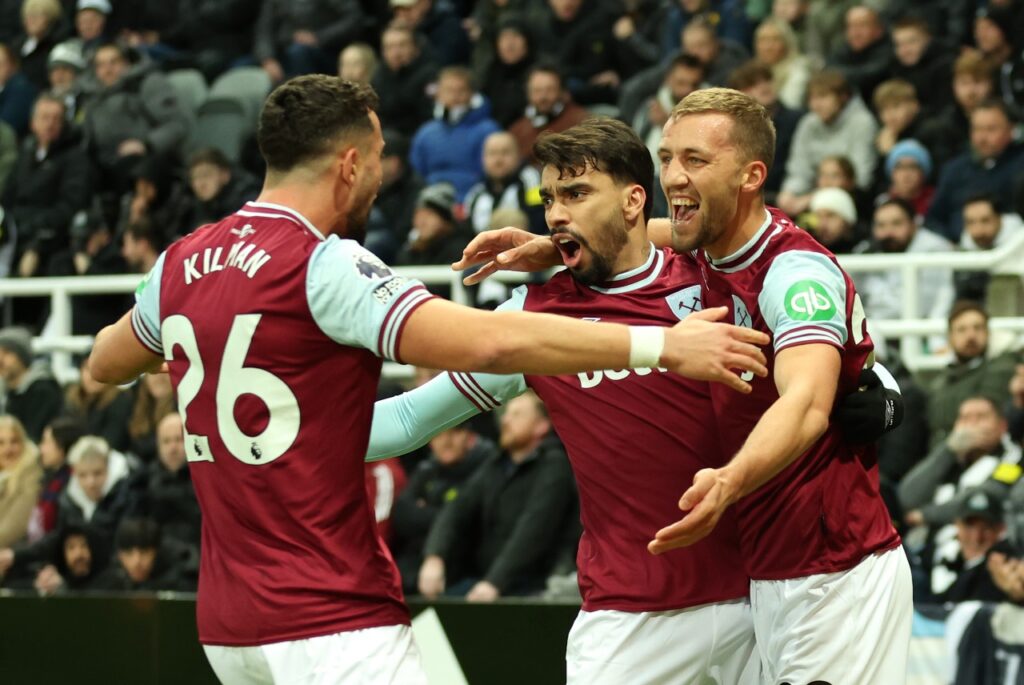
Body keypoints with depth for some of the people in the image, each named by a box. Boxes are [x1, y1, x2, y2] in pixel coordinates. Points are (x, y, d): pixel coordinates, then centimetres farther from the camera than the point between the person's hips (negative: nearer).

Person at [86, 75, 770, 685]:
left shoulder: (182, 263, 9)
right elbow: (488, 342, -24)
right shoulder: (322, 264, -14)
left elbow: (104, 362, 30)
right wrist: (663, 345, -21)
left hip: (231, 619, 9)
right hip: (331, 618, -8)